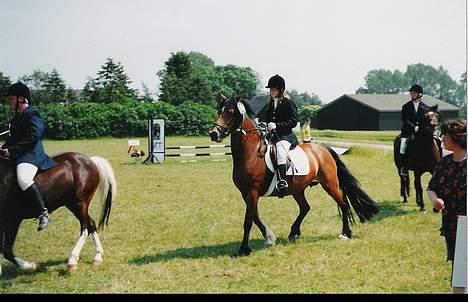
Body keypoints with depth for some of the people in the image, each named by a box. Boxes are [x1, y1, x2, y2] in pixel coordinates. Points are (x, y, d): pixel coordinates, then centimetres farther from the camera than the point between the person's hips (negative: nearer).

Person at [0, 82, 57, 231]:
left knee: (23, 179, -34)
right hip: (17, 156, 11)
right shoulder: (17, 117, 18)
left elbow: (31, 138, -18)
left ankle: (44, 213, -33)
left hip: (31, 154, -11)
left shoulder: (32, 115, -10)